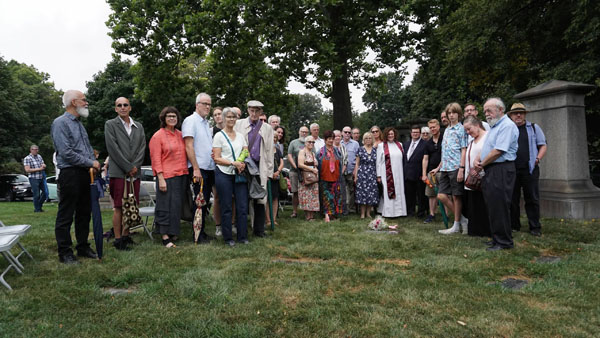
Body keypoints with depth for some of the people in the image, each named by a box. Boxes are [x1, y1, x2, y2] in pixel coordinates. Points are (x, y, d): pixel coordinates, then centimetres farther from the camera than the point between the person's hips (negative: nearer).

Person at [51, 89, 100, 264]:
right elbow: (66, 152, -17)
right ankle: (65, 253, 9)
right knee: (65, 215, 0)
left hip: (85, 174, 9)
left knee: (84, 213, 14)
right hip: (70, 173, -8)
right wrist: (91, 163, -12)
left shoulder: (79, 124, 17)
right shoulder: (60, 123, -9)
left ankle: (83, 247, 24)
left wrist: (93, 163, 2)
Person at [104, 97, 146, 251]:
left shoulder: (138, 126, 17)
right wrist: (128, 167, -10)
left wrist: (135, 166, -6)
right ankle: (118, 239, 3)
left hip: (135, 173, 4)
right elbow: (113, 148, -6)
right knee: (118, 207, -3)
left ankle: (126, 235, 18)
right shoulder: (110, 124, 4)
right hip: (118, 172, -4)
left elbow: (142, 147, 8)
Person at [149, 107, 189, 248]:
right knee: (167, 205, -3)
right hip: (167, 176, -6)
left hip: (182, 175, 6)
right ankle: (165, 236, 5)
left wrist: (187, 173, 10)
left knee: (177, 205, 11)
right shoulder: (158, 136, -3)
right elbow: (156, 159, -7)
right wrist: (160, 179, -14)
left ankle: (173, 232, 23)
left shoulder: (180, 135, 13)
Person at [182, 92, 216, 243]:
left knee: (205, 201, 12)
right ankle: (198, 235, 5)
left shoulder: (206, 122, 19)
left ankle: (203, 232, 20)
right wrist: (196, 169, -18)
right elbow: (189, 146, -14)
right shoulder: (191, 120, -7)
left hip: (209, 168, 8)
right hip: (199, 168, -8)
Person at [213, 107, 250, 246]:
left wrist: (243, 163, -9)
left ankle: (243, 236, 12)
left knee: (242, 206, 1)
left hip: (239, 174, 4)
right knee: (226, 207, 3)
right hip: (224, 174, -4)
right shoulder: (219, 136, -1)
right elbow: (217, 158, -6)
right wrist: (233, 163, -18)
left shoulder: (240, 135, 13)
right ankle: (228, 238, 13)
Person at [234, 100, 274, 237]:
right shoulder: (239, 124, 10)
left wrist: (269, 171, 6)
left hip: (260, 167, 1)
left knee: (259, 199, 1)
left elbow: (269, 151, 11)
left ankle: (259, 229, 11)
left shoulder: (267, 128, 13)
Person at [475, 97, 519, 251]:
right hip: (491, 171, 10)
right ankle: (496, 238, 21)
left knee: (499, 207, -6)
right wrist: (478, 161, 4)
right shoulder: (494, 126, 21)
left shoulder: (507, 125, -12)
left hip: (501, 170, -10)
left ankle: (504, 242, 3)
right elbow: (486, 149, 24)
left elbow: (498, 151, -19)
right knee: (492, 206, 12)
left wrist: (482, 164, -8)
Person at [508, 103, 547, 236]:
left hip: (530, 169, -1)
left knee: (532, 199, -1)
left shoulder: (534, 128, 12)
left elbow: (543, 145, 10)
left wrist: (538, 159, -6)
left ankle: (535, 227, 7)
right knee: (513, 199, 6)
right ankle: (514, 226, 16)